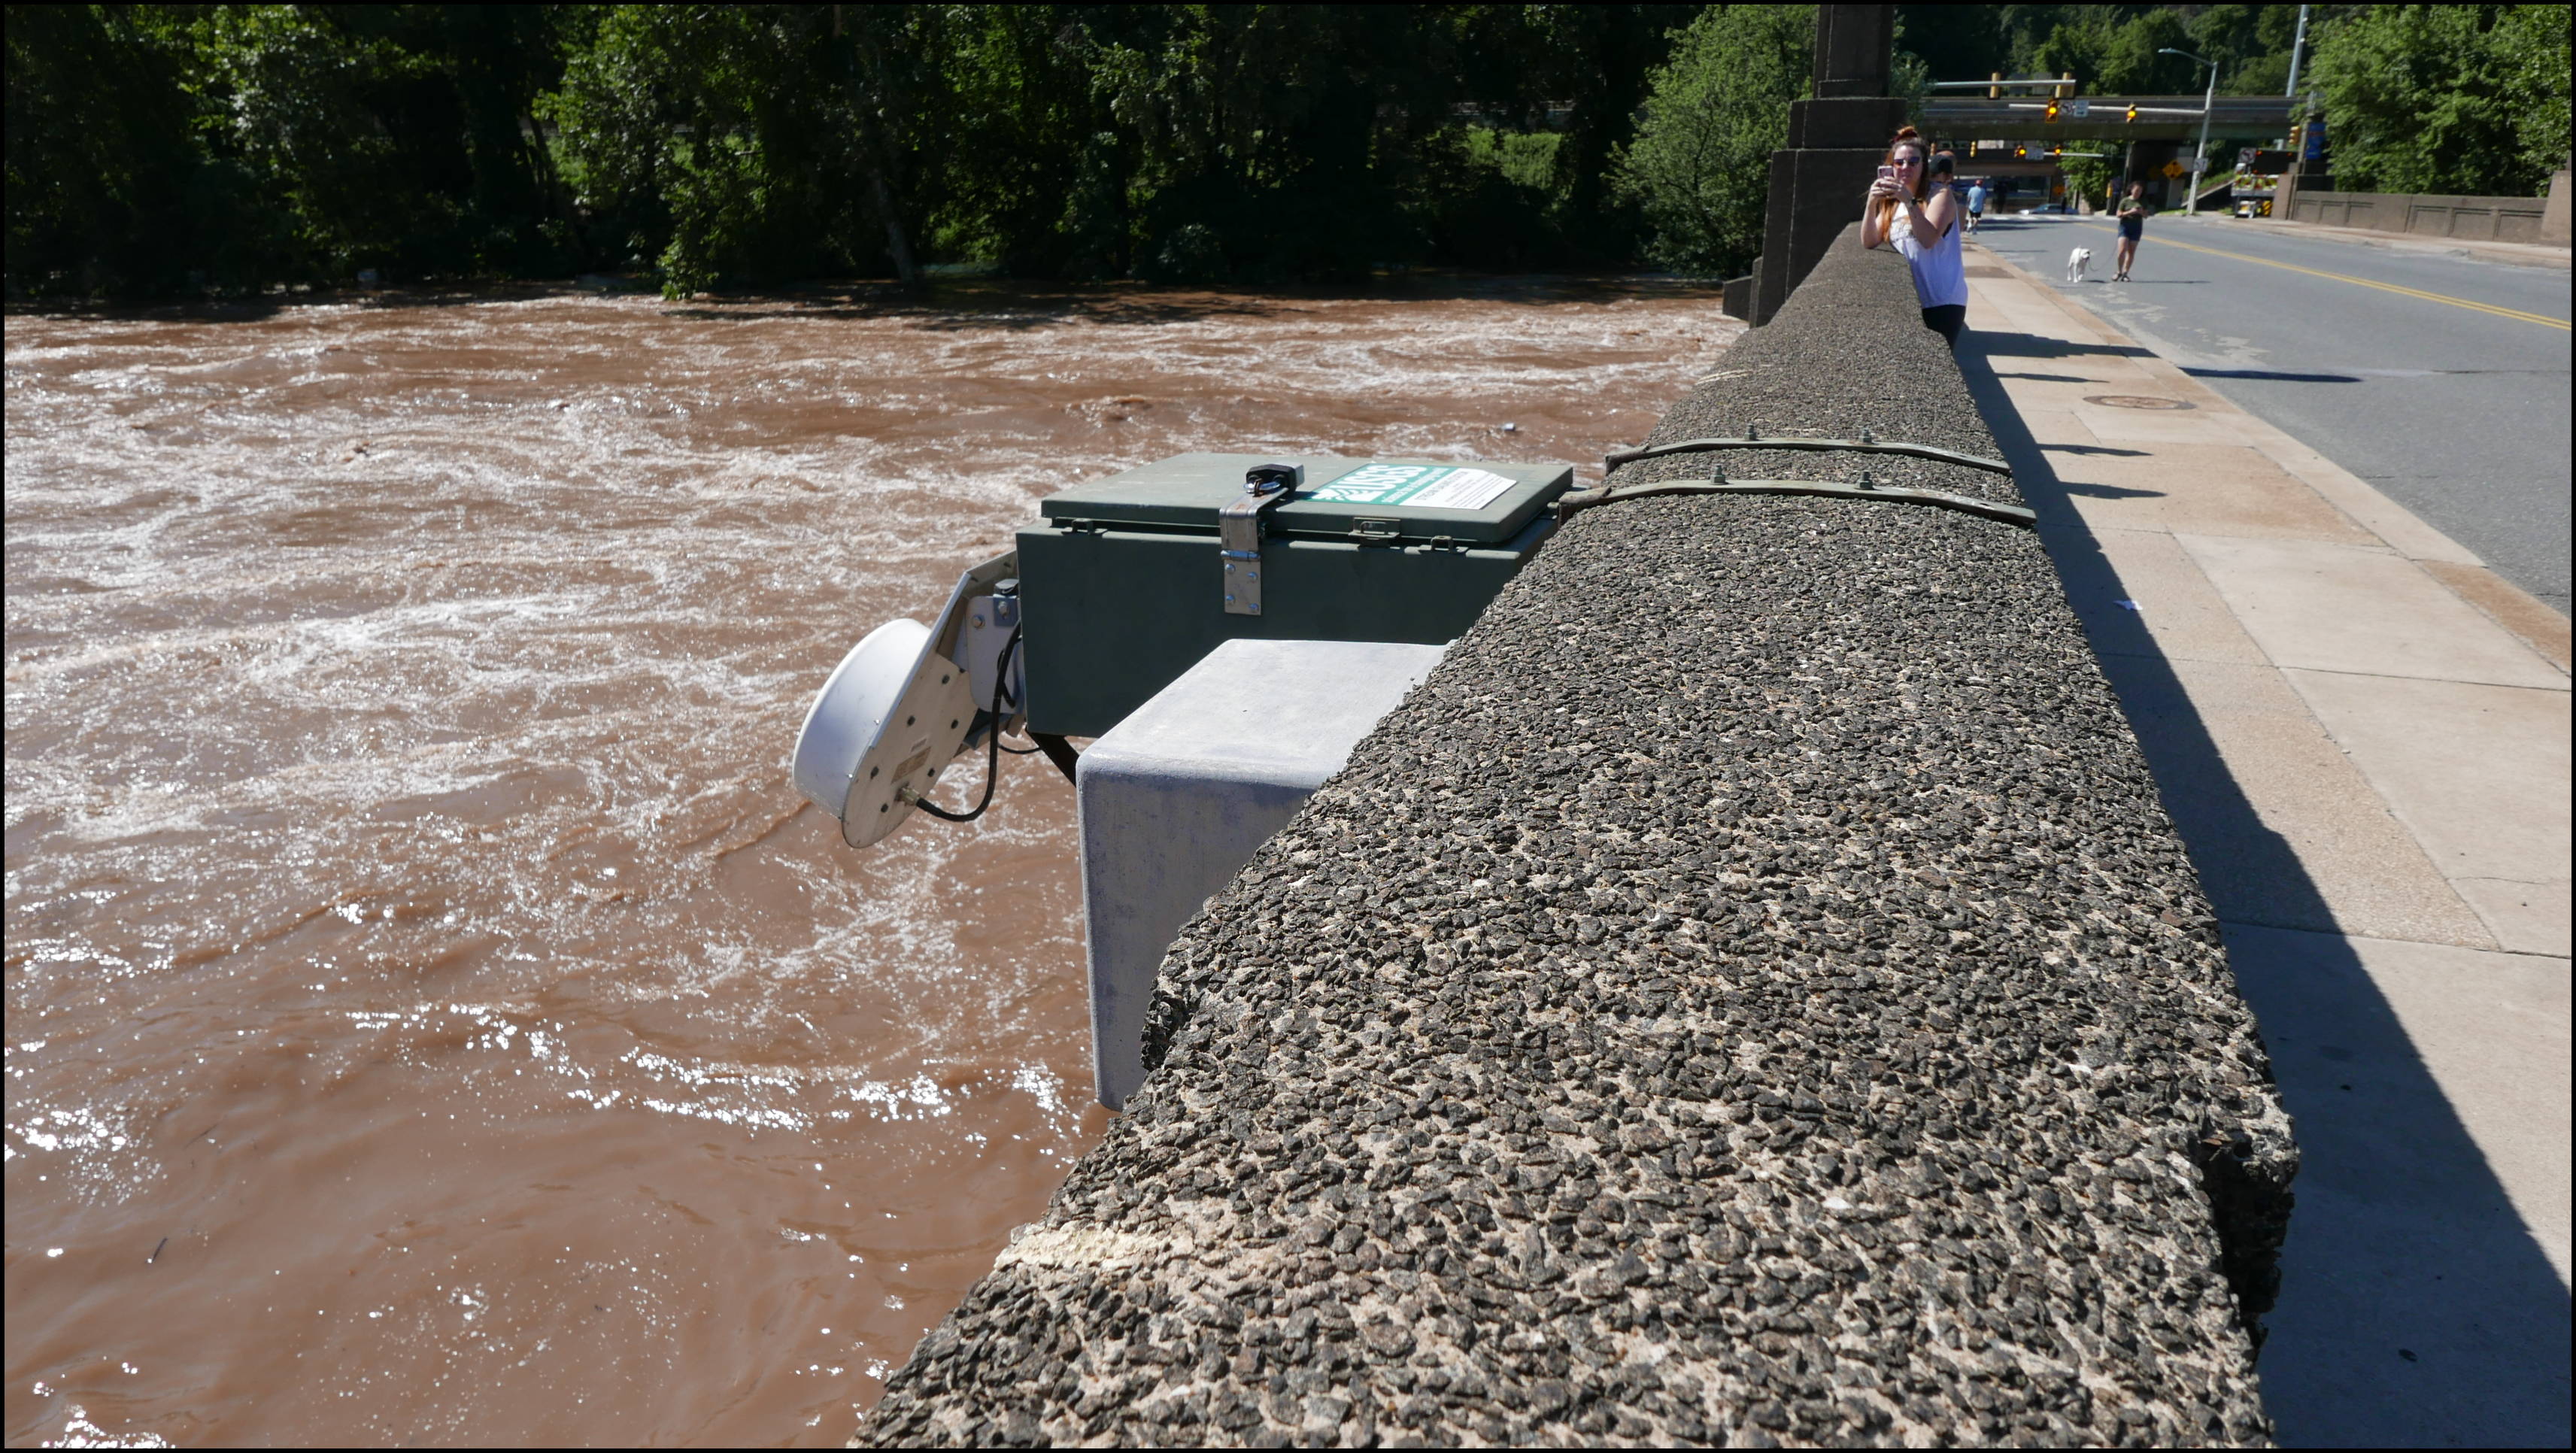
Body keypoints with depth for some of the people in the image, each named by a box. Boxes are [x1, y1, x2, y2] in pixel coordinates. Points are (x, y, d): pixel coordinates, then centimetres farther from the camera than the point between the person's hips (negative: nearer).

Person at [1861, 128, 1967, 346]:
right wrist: (1871, 204, -14)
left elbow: (1929, 239, -22)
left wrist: (1909, 201, -30)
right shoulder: (1892, 202, 13)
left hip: (1942, 302, -6)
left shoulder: (1940, 194, -6)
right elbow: (1869, 242, 0)